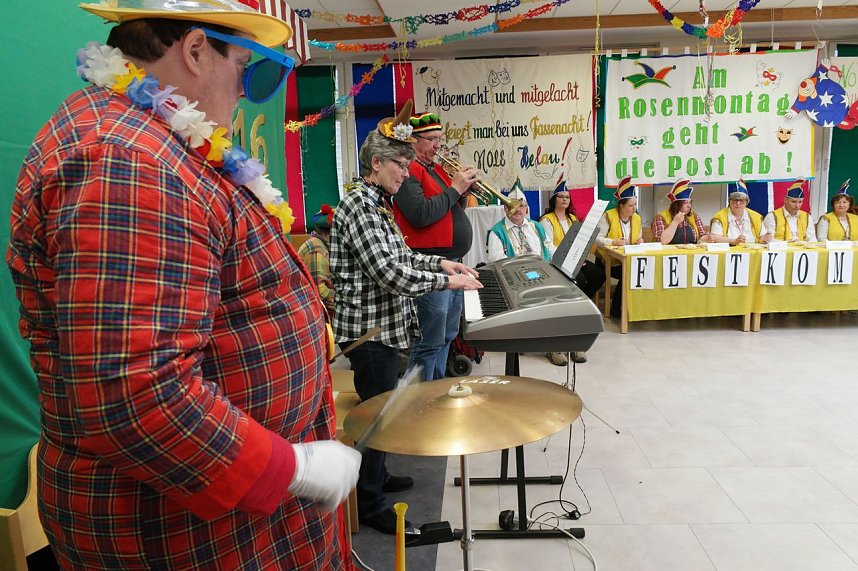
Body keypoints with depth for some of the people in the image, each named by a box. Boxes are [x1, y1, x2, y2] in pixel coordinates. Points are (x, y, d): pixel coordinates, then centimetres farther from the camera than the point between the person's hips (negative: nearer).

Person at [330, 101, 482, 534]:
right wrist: (448, 281, -18)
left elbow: (399, 256, 22)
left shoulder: (377, 203, 12)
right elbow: (391, 275, -27)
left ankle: (376, 475, 39)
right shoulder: (358, 206, -21)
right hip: (369, 328, -10)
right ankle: (369, 503, 18)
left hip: (382, 324, 10)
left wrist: (440, 263, 11)